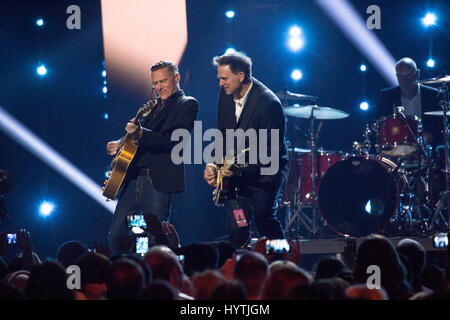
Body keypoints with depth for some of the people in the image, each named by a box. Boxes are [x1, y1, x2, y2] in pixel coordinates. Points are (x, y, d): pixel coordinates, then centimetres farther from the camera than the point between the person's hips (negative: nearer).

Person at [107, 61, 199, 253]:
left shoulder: (187, 105, 1)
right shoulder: (152, 107, 24)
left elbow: (175, 141, -14)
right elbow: (136, 137, 26)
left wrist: (141, 133, -28)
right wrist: (118, 145, 2)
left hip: (159, 183, -7)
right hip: (133, 179, 7)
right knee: (115, 238, 2)